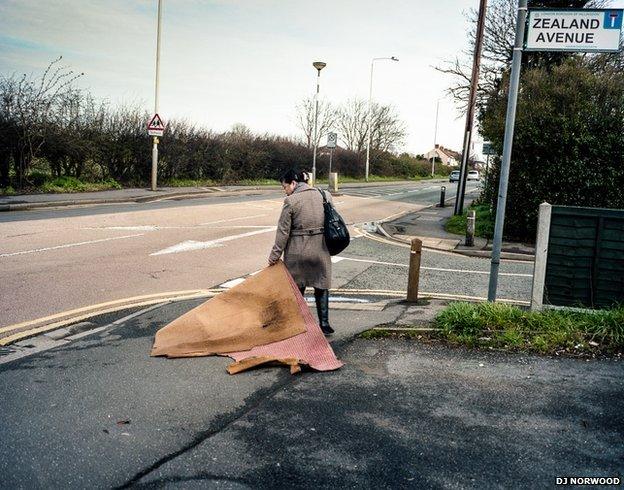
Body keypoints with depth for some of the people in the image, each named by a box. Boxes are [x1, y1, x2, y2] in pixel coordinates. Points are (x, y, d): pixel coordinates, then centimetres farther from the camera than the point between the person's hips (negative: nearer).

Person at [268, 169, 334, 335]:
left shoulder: (291, 201, -12)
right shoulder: (325, 196, 3)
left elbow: (283, 231, -10)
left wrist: (275, 254, -3)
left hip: (297, 252, -3)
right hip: (321, 250, 4)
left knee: (296, 288, 12)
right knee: (321, 287, 15)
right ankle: (324, 324, 17)